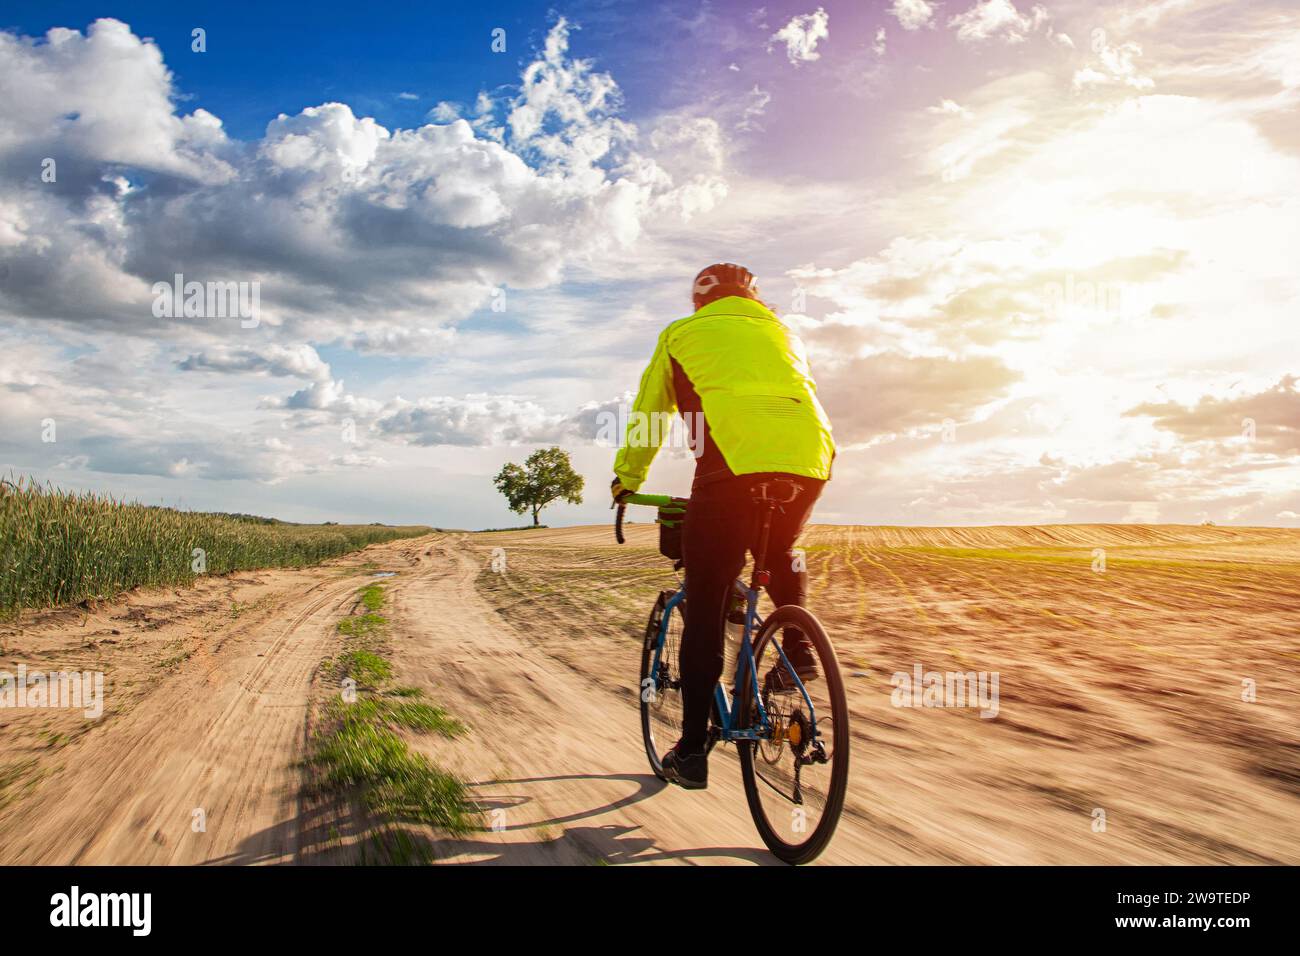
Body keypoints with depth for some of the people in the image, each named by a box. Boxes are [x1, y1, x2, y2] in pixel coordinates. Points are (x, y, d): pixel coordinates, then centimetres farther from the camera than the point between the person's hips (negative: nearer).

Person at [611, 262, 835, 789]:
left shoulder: (684, 333, 23)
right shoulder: (782, 334, 31)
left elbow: (646, 414, 27)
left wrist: (626, 478, 40)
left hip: (735, 460, -4)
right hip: (811, 457, 4)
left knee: (704, 603, 4)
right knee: (781, 553, 35)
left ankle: (693, 749, 7)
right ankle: (799, 651, 16)